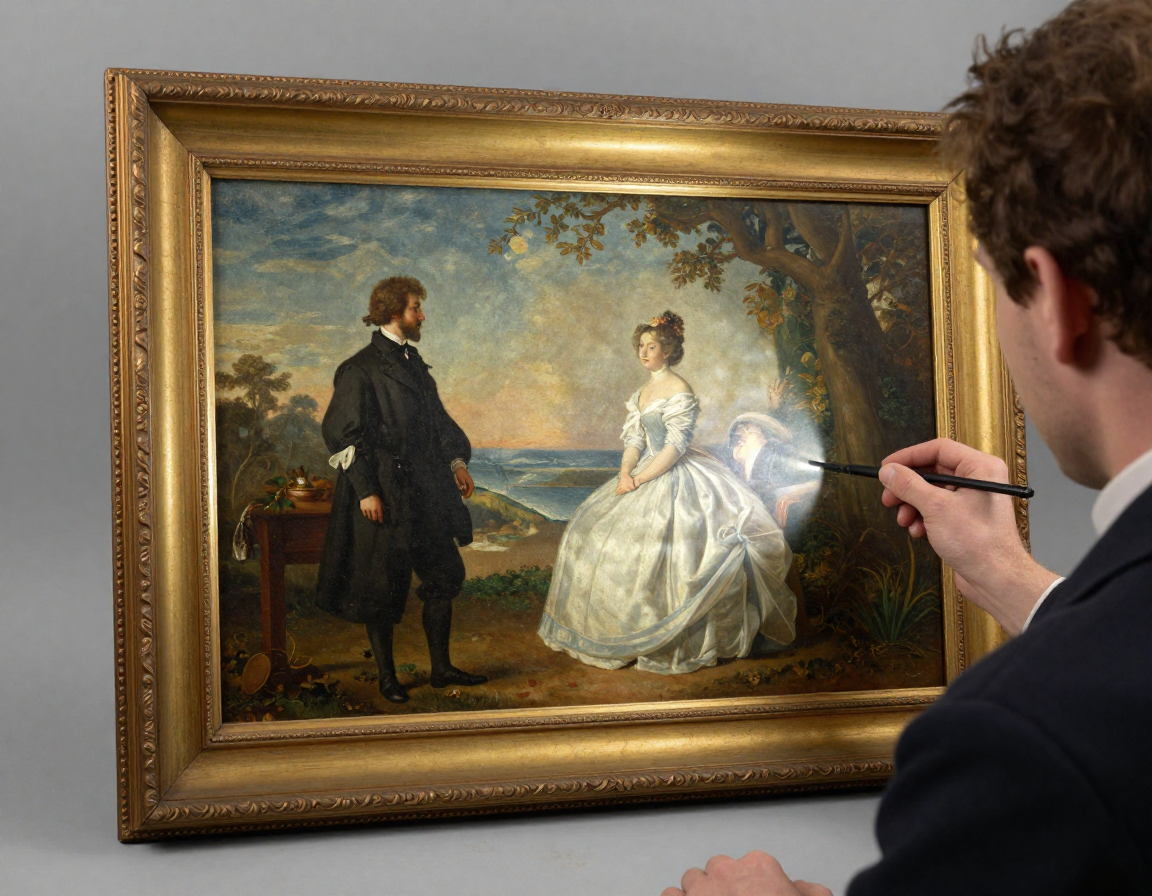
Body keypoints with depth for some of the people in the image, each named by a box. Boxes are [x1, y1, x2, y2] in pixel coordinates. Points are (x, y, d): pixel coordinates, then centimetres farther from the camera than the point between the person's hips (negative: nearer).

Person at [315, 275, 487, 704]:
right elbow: (343, 432, -13)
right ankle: (387, 677, 17)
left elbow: (435, 416, 20)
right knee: (382, 586, 3)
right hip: (384, 492, -8)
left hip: (425, 490, 8)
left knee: (444, 575, 10)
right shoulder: (360, 369, -11)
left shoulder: (411, 360, 13)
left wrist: (455, 459, 9)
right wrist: (365, 490, -17)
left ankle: (441, 667, 22)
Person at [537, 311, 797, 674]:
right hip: (646, 473, 9)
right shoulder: (642, 392, 13)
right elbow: (635, 438, 10)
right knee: (595, 532, 9)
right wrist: (625, 472, -9)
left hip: (675, 480, -9)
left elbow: (675, 447, -18)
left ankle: (669, 642, -1)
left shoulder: (679, 392, -13)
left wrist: (639, 480, -19)